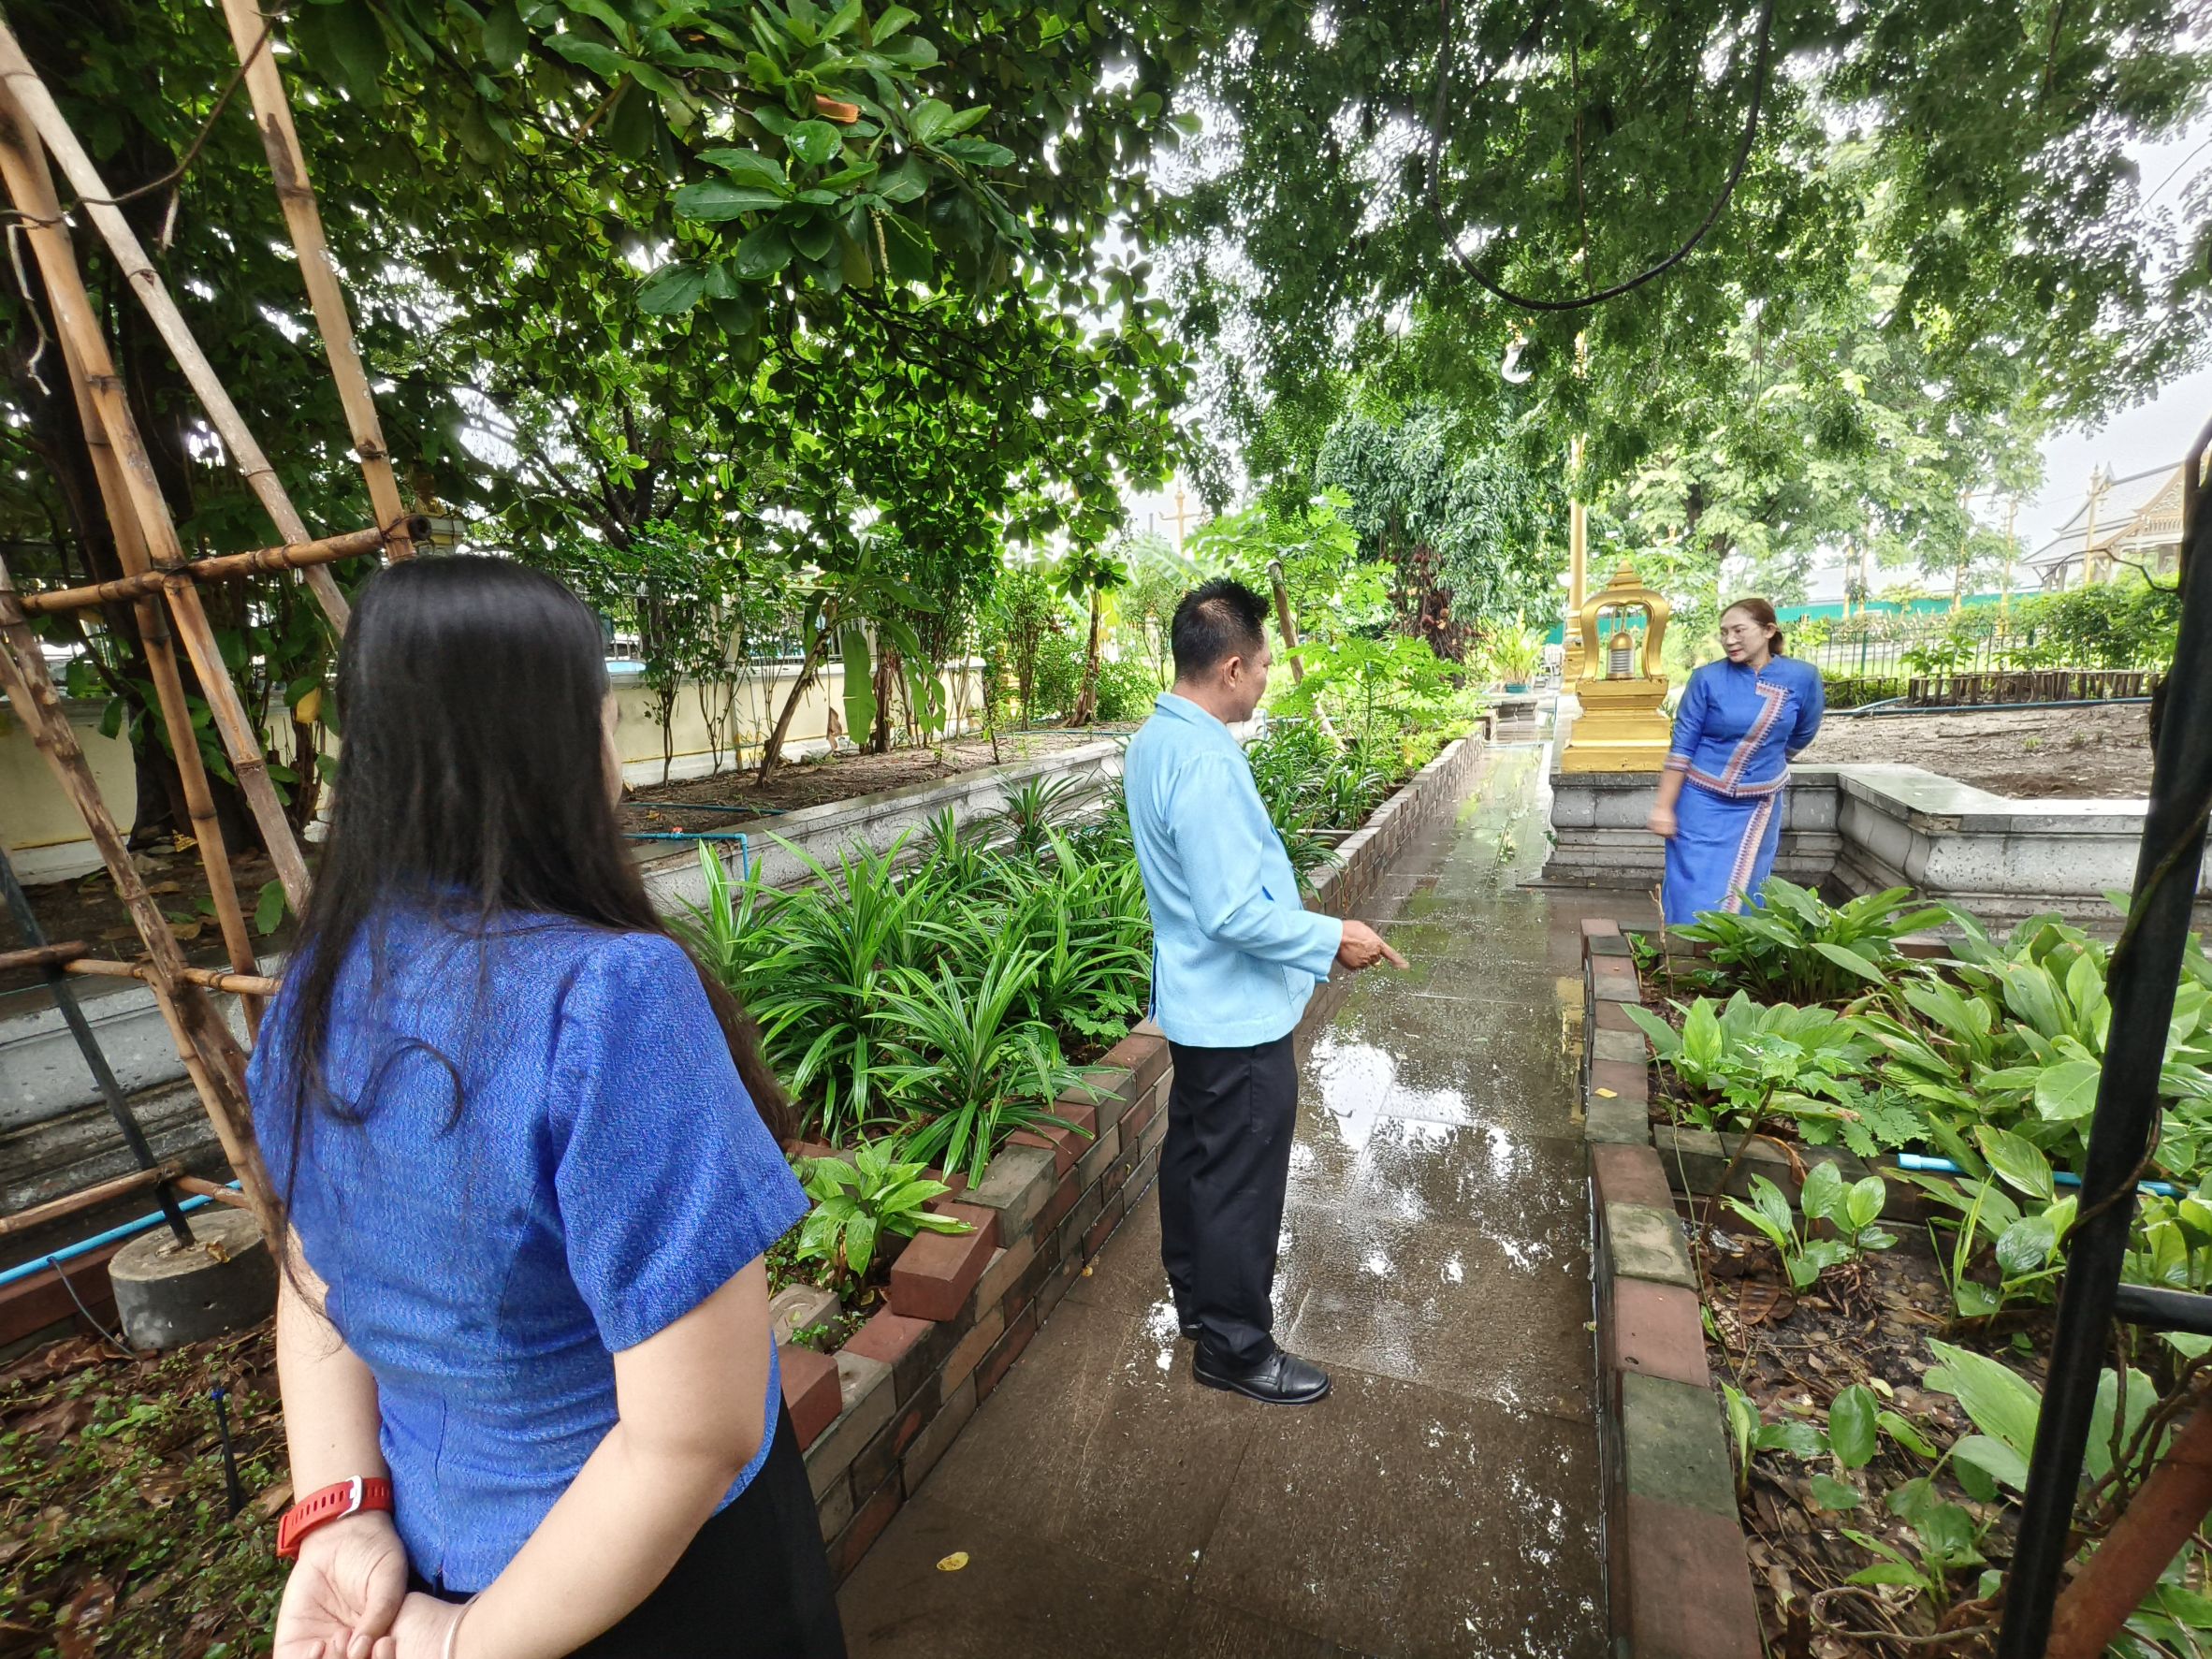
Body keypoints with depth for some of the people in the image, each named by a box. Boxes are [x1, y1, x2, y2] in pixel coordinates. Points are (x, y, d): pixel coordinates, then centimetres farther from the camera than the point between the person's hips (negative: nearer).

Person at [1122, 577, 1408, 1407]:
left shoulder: (1154, 740, 3)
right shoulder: (1205, 762, -28)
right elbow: (1236, 913, -28)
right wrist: (1333, 938, -15)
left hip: (1195, 998, 10)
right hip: (1239, 1014, -10)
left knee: (1193, 1152, 23)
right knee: (1241, 1183, 8)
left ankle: (1195, 1297, 44)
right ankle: (1235, 1347, 28)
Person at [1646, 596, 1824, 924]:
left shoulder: (1803, 677, -5)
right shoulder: (1708, 678, -11)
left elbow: (1800, 736, 13)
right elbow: (1681, 746, -10)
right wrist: (1663, 806, -13)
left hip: (1759, 806, 3)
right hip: (1702, 802, -2)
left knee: (1743, 893, 12)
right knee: (1694, 896, -1)